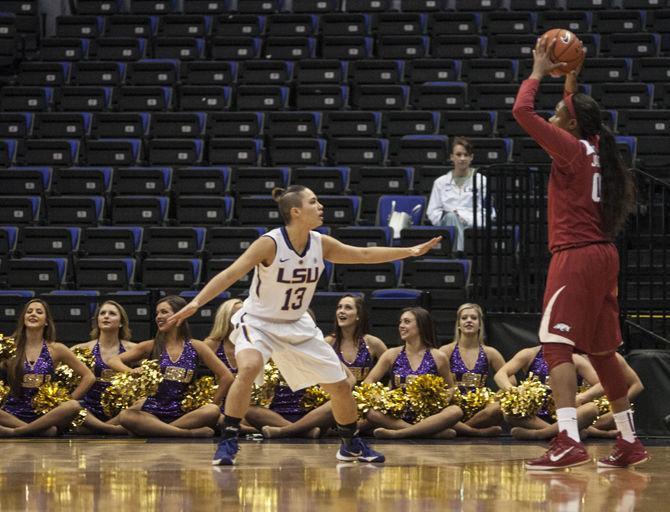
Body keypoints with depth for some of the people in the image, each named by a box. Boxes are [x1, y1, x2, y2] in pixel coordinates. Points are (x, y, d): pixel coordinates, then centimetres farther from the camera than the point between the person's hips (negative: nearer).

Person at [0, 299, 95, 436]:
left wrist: (69, 403, 2)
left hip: (43, 414, 0)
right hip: (12, 414, 0)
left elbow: (88, 377, 10)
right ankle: (45, 429, -31)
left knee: (74, 406, -31)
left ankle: (14, 431, -32)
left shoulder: (56, 350, 8)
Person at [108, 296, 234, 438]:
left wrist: (210, 407, -1)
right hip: (152, 412, 0)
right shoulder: (151, 346, 9)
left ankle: (153, 430, -27)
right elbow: (113, 361, 6)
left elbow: (226, 377, 6)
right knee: (125, 416, -33)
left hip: (183, 413, 0)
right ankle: (189, 433, -34)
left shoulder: (196, 347, 7)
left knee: (212, 411, -31)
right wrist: (131, 371, -15)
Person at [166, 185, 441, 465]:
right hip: (258, 322, -6)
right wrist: (196, 303, -39)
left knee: (340, 385, 6)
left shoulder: (321, 244, -6)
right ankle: (228, 442, -25)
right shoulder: (270, 244, -23)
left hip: (297, 326, 6)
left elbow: (363, 254, 7)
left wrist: (409, 251, 4)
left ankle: (351, 445, 31)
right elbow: (230, 274, -27)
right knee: (249, 368, -35)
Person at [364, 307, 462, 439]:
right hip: (396, 417, 1)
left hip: (428, 416, -1)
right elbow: (368, 382, 6)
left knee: (456, 411, -30)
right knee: (371, 412, -31)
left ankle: (397, 433, -36)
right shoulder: (392, 355, 10)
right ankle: (437, 432, -34)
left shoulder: (438, 358, 7)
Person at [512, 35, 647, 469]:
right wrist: (570, 79, 35)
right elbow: (580, 114, 37)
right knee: (600, 349, 15)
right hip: (602, 255, 9)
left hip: (576, 256, -9)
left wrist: (539, 71, -2)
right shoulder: (595, 150, 13)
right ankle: (630, 442, 19)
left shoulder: (572, 150, -10)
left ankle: (569, 440, -28)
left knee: (556, 344, -14)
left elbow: (523, 111, -15)